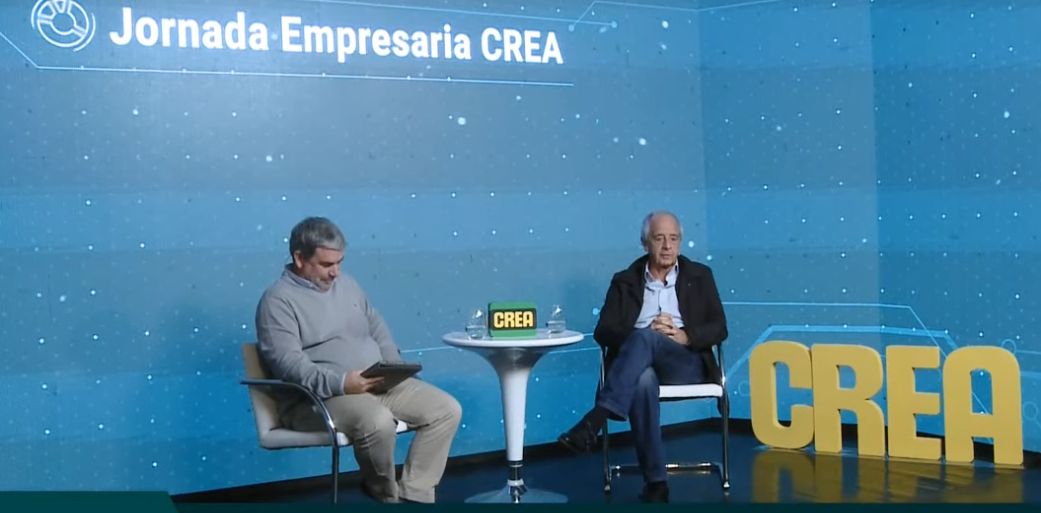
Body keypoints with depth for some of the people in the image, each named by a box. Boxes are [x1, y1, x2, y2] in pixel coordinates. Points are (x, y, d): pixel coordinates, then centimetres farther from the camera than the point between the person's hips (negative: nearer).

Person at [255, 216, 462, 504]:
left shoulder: (347, 284, 17)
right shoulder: (278, 300, -7)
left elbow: (378, 330, 22)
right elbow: (289, 364, -18)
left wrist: (394, 366, 1)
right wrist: (340, 383, -31)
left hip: (378, 384, 8)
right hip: (318, 397, -8)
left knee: (448, 409, -7)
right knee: (379, 422, -37)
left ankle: (414, 495, -6)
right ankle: (386, 496, -8)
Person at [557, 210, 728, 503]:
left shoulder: (699, 276, 16)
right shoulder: (625, 281, 15)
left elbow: (719, 329, 8)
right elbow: (603, 332, 5)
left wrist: (684, 336, -12)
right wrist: (646, 331, -13)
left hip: (686, 363, 0)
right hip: (641, 365, 1)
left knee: (646, 337, -34)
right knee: (643, 383, -39)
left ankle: (594, 421, -42)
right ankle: (656, 482, -33)